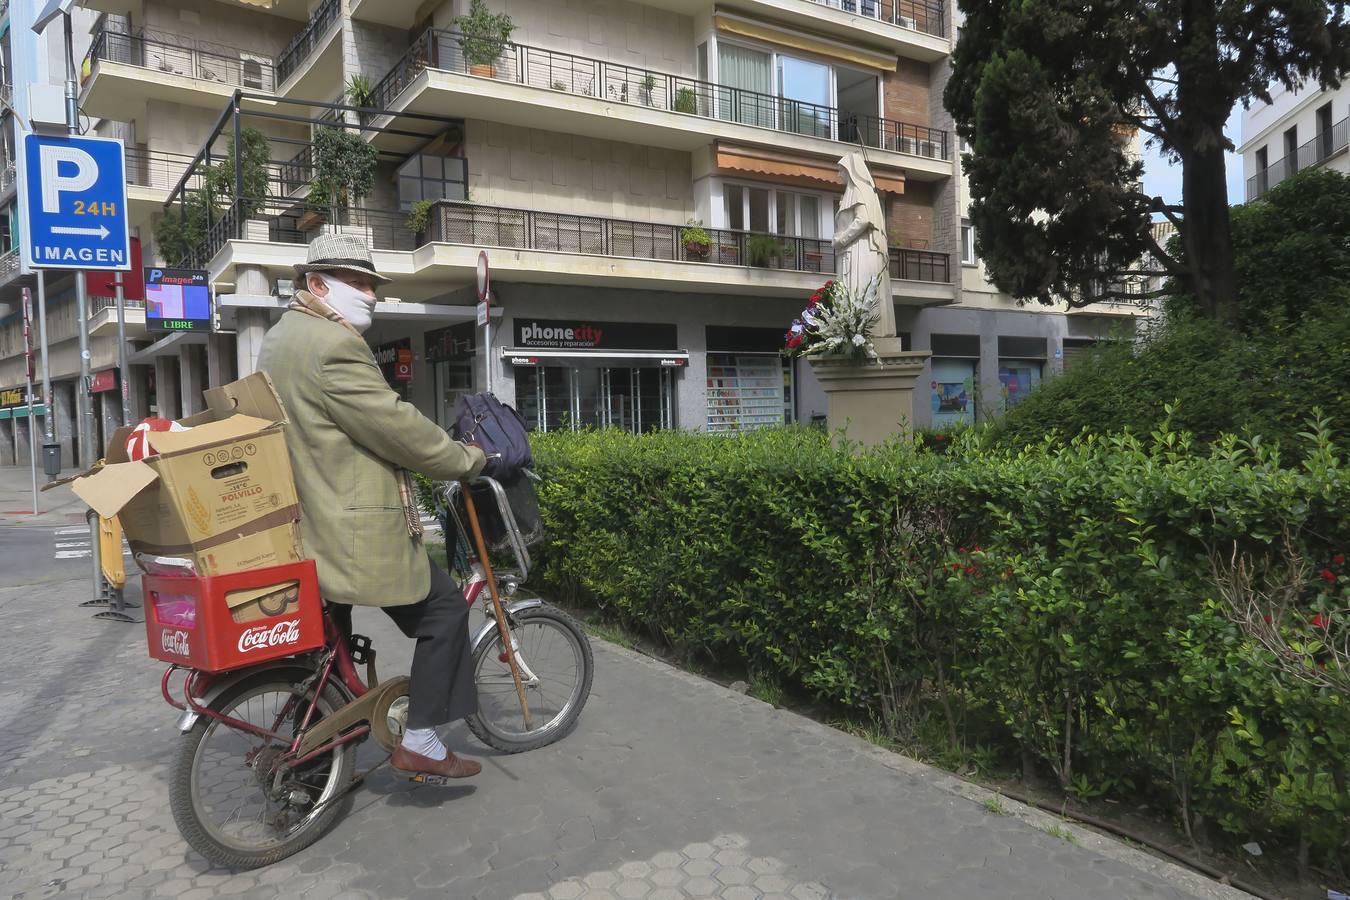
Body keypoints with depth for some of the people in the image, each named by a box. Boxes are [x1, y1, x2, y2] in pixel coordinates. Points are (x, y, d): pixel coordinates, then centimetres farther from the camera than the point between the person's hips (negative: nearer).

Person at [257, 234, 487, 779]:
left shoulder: (279, 339, 16)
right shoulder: (333, 344, -19)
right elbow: (396, 426, -20)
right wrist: (466, 459, -7)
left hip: (306, 525, 11)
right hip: (354, 530, -11)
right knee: (444, 612, 1)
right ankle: (419, 744, 7)